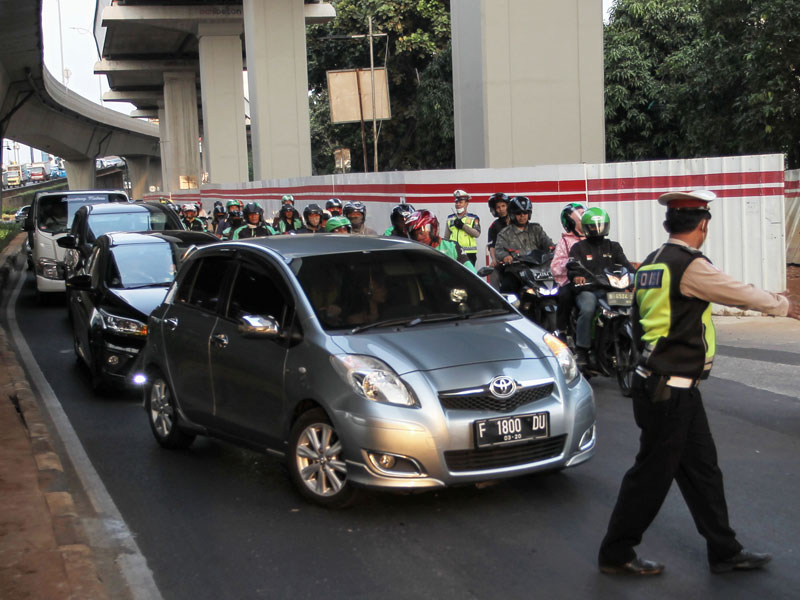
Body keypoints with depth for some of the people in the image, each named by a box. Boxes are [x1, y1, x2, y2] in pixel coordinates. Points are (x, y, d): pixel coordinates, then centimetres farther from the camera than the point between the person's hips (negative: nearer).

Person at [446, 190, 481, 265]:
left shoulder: (473, 218, 8)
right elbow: (446, 237, 19)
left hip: (469, 253, -3)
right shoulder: (450, 218, 18)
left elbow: (477, 234, -7)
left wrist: (463, 226, -14)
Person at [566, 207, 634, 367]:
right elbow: (572, 266, -4)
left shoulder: (613, 247, 23)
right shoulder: (578, 247, 13)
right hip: (587, 289, -3)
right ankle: (581, 351, -28)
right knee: (588, 310, -35)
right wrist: (576, 277, -28)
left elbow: (625, 264, 9)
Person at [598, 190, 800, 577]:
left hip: (658, 382, 9)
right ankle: (616, 554, 13)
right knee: (653, 474, 2)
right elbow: (742, 295, -7)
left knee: (701, 468, 15)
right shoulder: (690, 266, -17)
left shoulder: (652, 264, 9)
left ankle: (724, 552, 25)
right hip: (671, 390, -9)